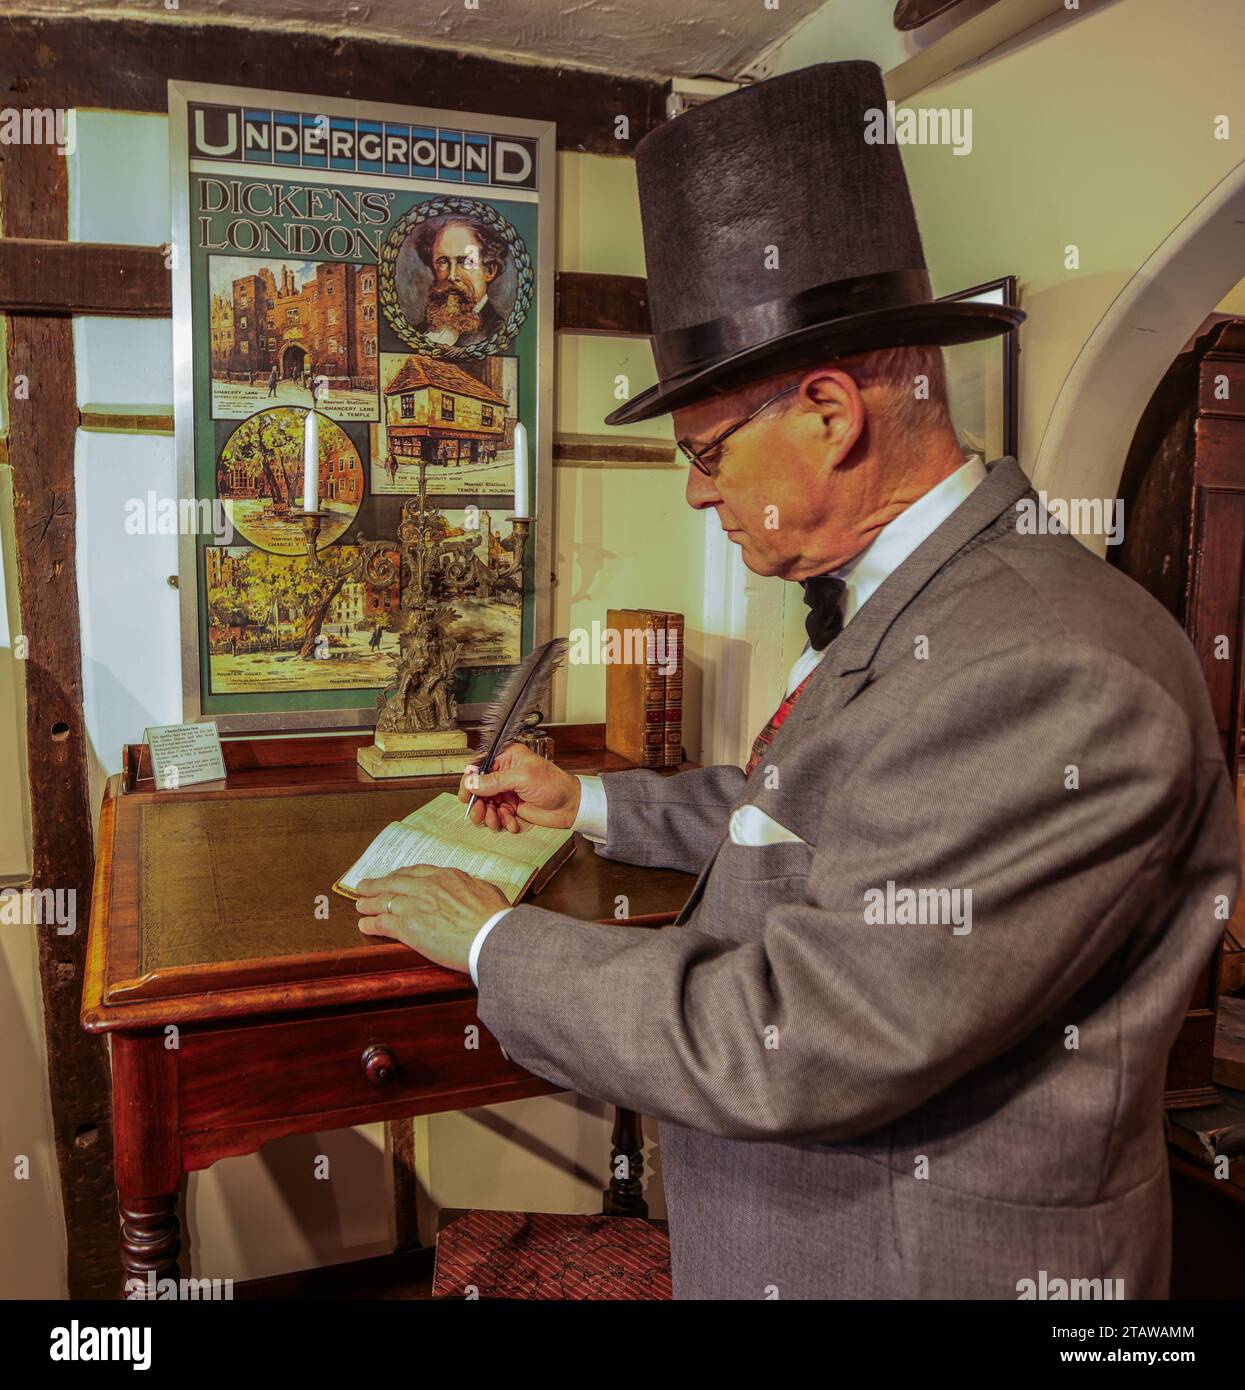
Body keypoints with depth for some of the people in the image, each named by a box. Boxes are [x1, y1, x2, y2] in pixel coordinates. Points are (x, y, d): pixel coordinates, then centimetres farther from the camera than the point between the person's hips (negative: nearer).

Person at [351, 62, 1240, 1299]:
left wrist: (494, 943, -18)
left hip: (917, 1258, -7)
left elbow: (779, 1046, -31)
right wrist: (588, 802, 14)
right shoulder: (905, 607, -1)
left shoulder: (1050, 678, -31)